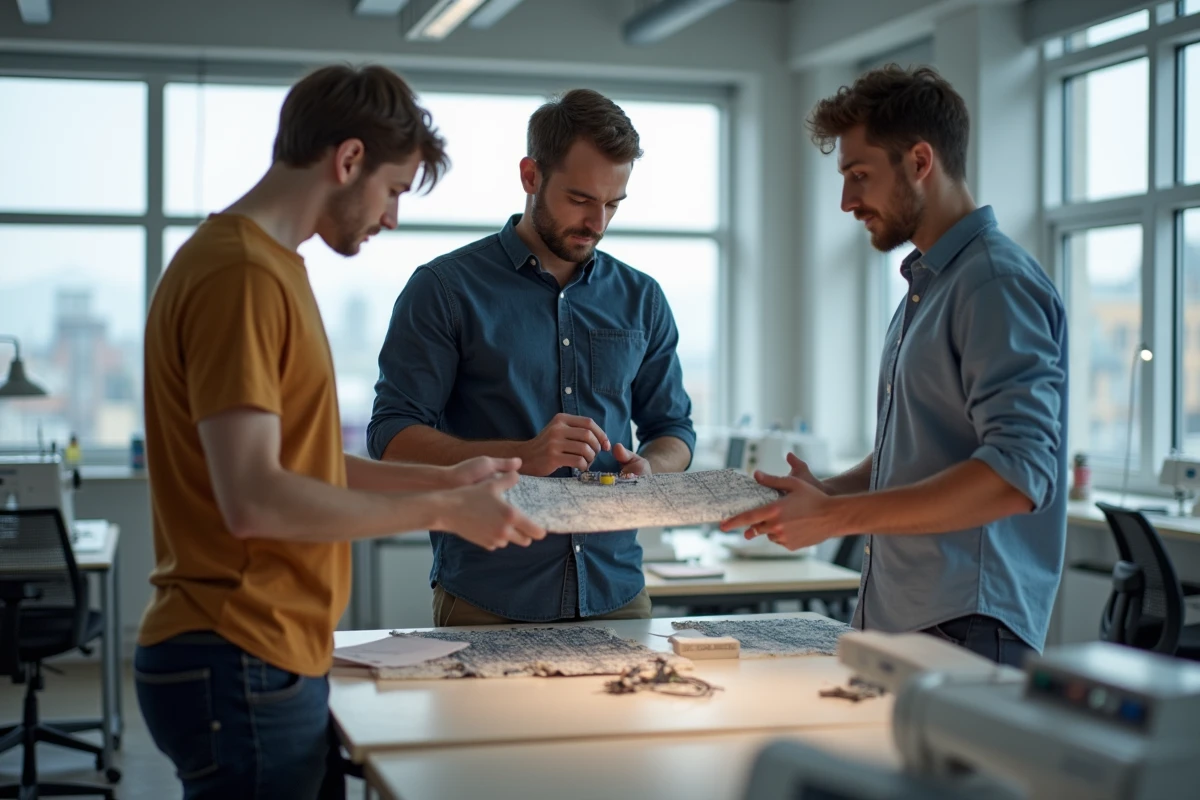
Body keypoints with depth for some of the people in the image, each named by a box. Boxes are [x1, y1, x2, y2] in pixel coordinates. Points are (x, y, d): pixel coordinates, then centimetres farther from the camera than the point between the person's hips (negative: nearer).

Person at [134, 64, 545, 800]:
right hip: (244, 666, -10)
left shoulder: (271, 267, 14)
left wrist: (443, 479, 11)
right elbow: (253, 499, -23)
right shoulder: (241, 275, -18)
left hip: (274, 656, 10)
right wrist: (440, 510, -15)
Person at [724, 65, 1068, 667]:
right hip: (894, 621, 8)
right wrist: (824, 493, 6)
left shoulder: (998, 283, -13)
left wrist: (836, 516, -21)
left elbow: (1018, 473, -24)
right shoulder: (924, 286, 18)